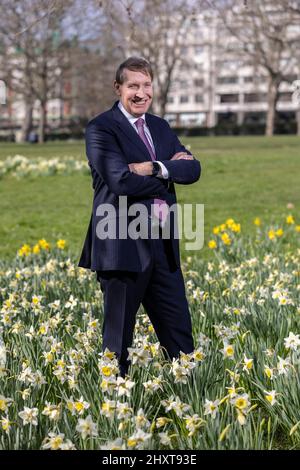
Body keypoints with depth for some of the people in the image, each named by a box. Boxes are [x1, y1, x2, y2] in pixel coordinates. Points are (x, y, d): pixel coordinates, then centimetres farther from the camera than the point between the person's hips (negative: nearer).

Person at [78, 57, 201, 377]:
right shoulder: (101, 129, -7)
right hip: (123, 246, -6)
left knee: (179, 330, 10)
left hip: (163, 245, 6)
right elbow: (121, 181, -21)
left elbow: (192, 169, 1)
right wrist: (171, 170, -9)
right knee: (118, 337, 5)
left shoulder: (160, 127, 15)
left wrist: (156, 168, -16)